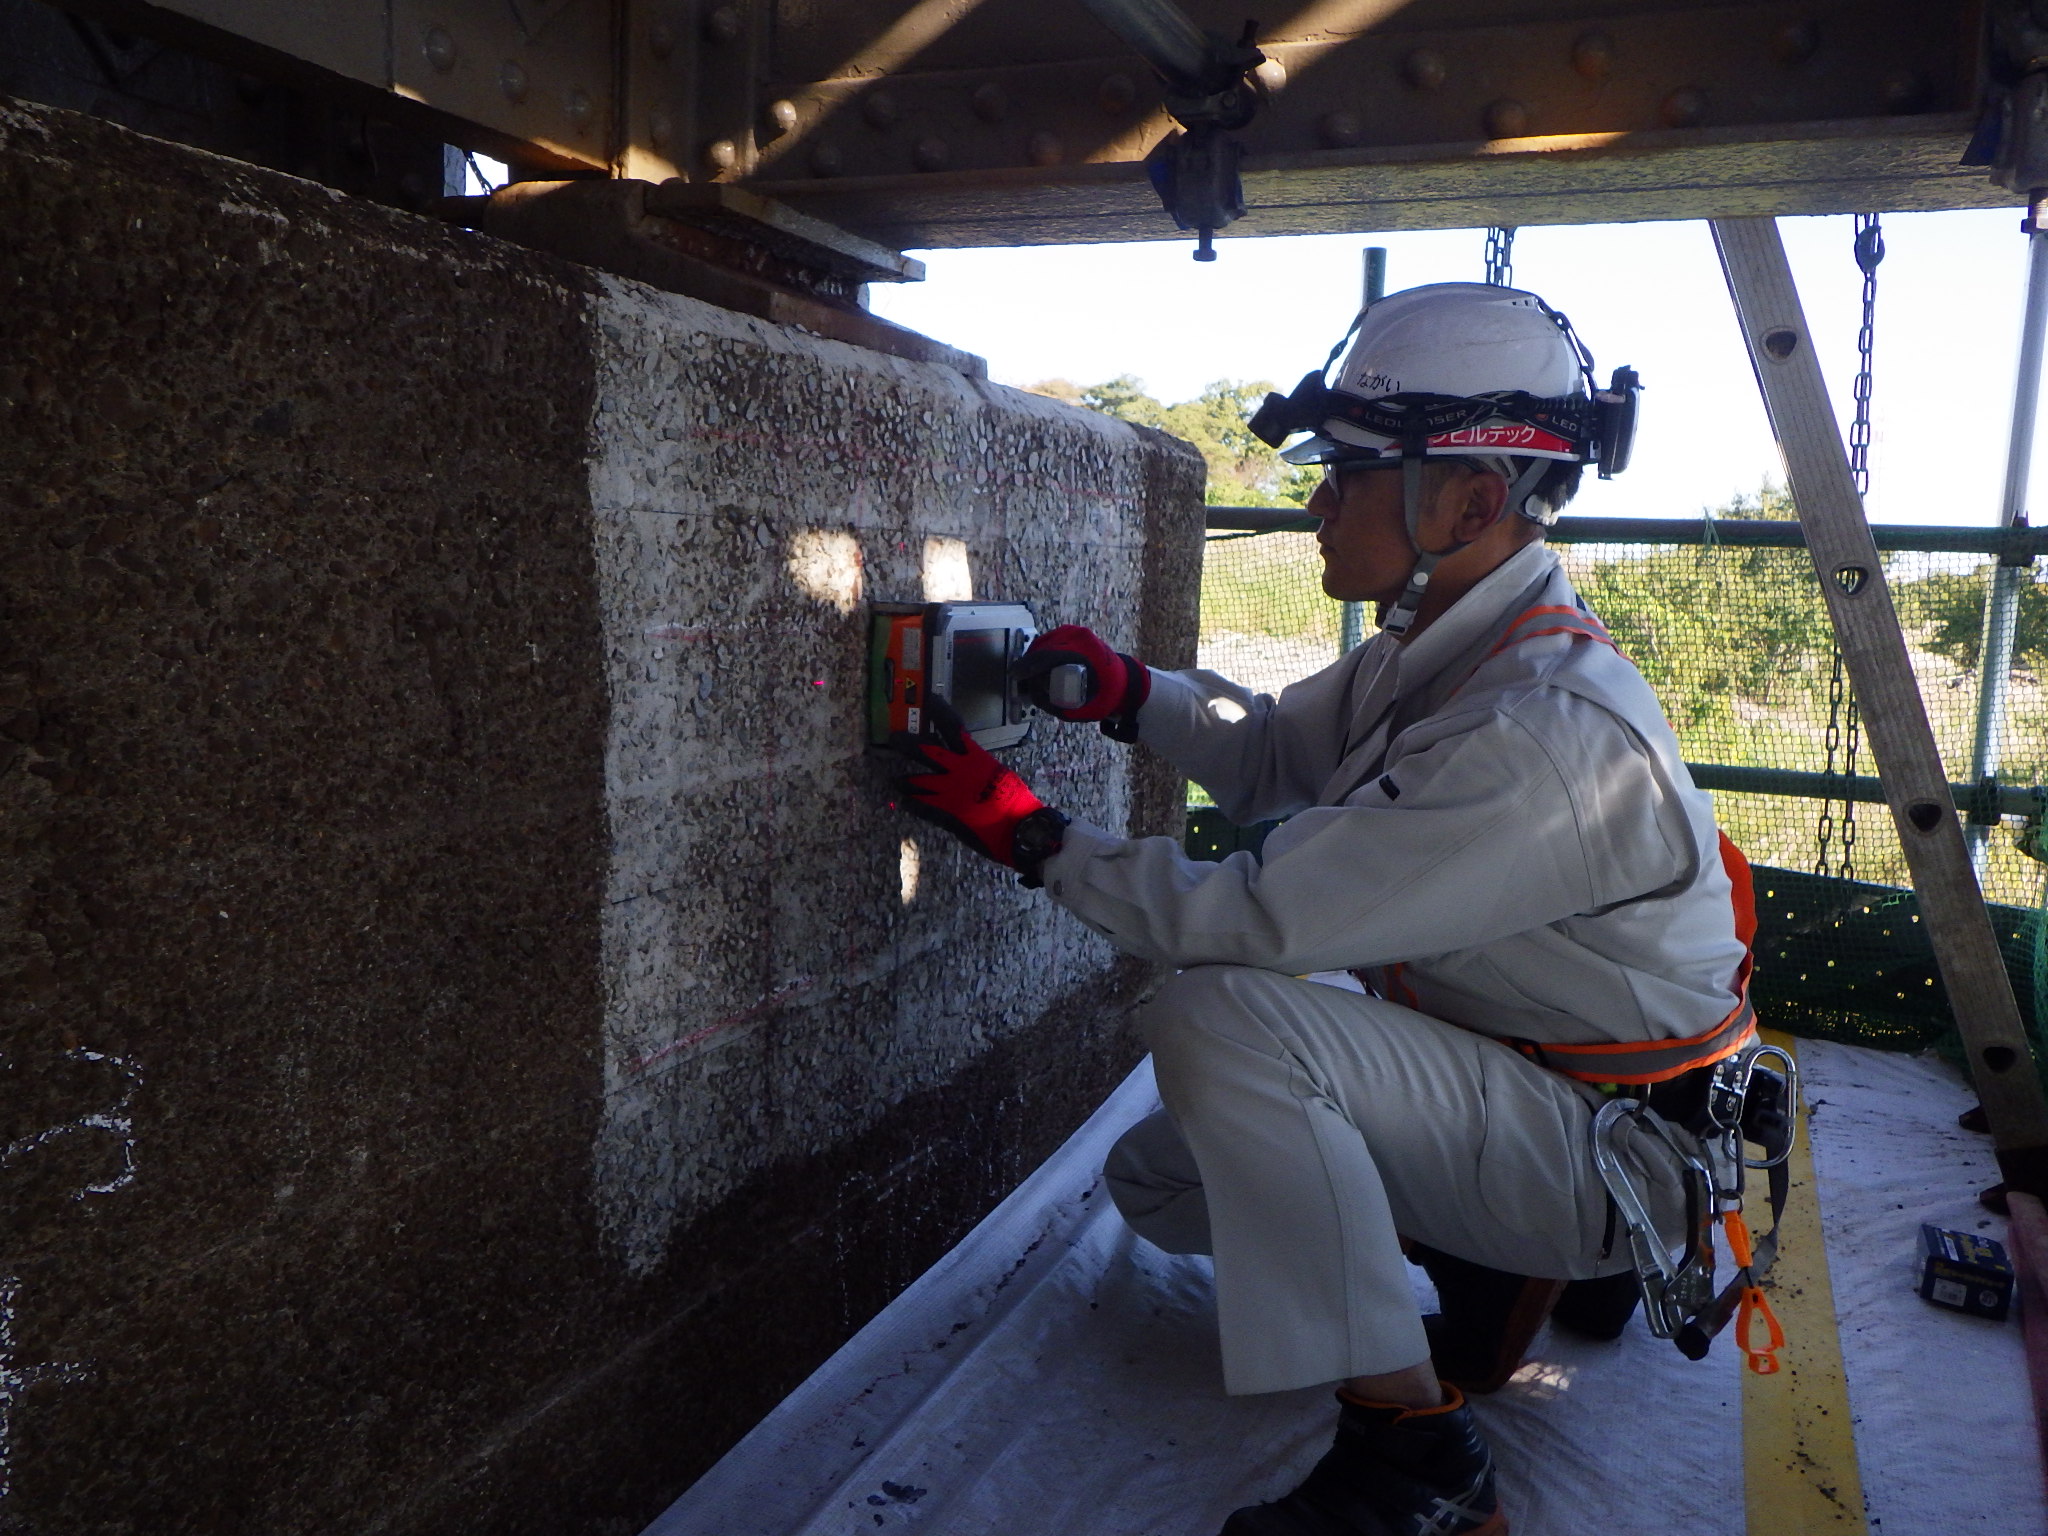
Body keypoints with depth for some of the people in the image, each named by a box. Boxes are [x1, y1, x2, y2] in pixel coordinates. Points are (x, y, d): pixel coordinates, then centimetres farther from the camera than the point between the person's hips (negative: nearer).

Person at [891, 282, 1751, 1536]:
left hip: (1611, 1144, -9)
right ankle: (1523, 1255, 16)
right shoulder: (1440, 648, -1)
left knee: (1219, 1013, -31)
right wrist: (1128, 691, -6)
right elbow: (1273, 753, 12)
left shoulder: (1544, 735, -32)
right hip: (1496, 1061, 9)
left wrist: (1033, 834, -22)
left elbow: (1256, 920, -33)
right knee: (1156, 1182, 12)